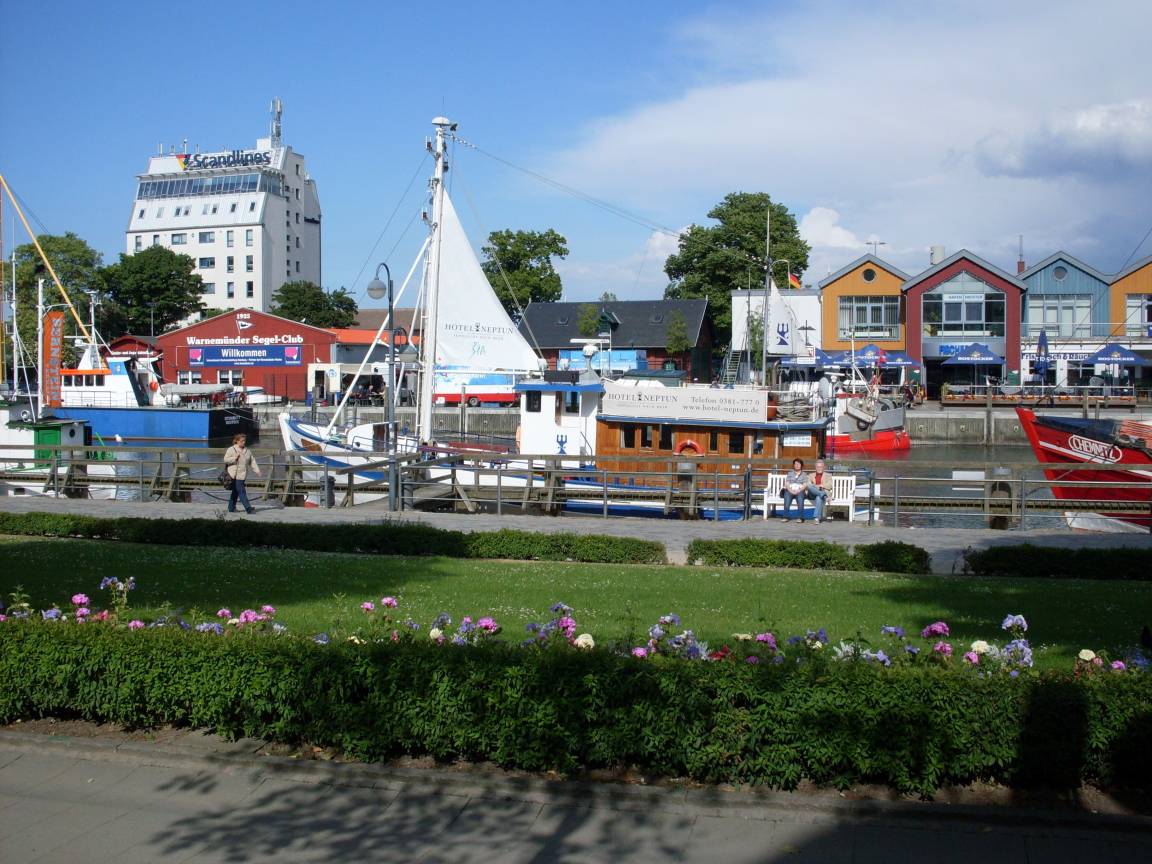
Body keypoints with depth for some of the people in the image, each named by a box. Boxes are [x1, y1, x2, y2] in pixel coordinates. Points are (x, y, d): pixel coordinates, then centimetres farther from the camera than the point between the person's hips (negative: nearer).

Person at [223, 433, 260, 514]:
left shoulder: (247, 451, 13)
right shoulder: (231, 449, -3)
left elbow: (252, 462, 14)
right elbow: (225, 460, -7)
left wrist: (257, 471, 4)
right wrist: (235, 458, -19)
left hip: (243, 476, 6)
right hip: (235, 475, -6)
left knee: (236, 492, 14)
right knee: (241, 491, -11)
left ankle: (231, 508, 23)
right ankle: (248, 508, -16)